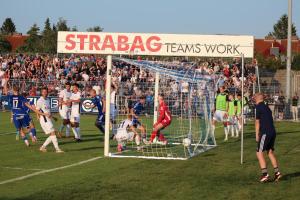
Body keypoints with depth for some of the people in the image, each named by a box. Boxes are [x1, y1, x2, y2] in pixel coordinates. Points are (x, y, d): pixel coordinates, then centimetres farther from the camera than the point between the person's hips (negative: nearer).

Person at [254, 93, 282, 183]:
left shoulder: (258, 107, -4)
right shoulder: (267, 107, 19)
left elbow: (257, 122, -5)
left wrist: (257, 135, 0)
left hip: (265, 132, -8)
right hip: (273, 132, 8)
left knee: (259, 152, -6)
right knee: (270, 152, 17)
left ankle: (265, 174, -15)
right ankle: (277, 172, 12)